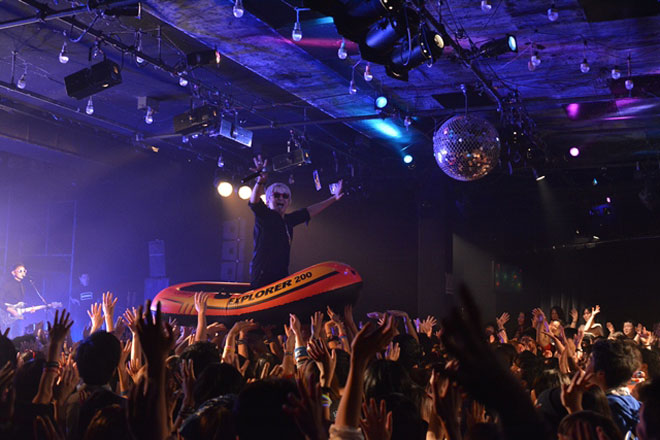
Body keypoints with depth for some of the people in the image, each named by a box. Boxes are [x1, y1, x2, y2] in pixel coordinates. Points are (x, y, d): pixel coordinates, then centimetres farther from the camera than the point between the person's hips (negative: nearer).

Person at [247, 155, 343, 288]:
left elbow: (309, 212, 29)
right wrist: (260, 181, -41)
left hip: (281, 277, 8)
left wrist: (333, 198, 33)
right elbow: (254, 202, -22)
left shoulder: (288, 220, 20)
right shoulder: (264, 215, -2)